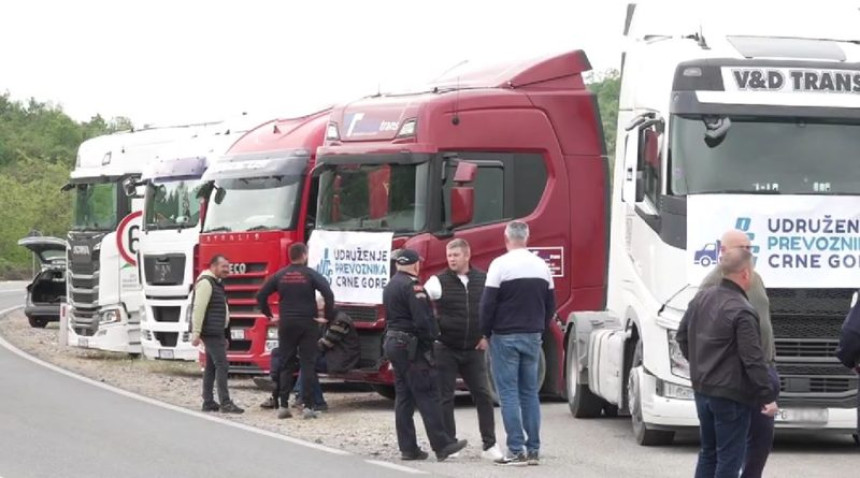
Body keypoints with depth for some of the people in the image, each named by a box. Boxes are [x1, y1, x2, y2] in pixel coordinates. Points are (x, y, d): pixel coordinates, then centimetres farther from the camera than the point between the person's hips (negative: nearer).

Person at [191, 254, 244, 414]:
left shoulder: (216, 283, 19)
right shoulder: (206, 283, -13)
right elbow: (199, 309, -20)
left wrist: (224, 336, 27)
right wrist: (196, 333, -25)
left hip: (217, 332, 11)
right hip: (211, 332, -11)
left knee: (211, 366, 11)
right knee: (221, 365, -14)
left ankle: (208, 402, 14)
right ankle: (225, 403, -17)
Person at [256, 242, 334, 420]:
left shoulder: (280, 276, 5)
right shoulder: (310, 275, -5)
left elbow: (261, 295, 4)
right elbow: (328, 294, -16)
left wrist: (268, 315, 13)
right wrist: (328, 316, -6)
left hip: (286, 325, 3)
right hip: (307, 324, -3)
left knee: (286, 366, 8)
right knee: (308, 365, -1)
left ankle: (283, 406, 4)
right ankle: (308, 407, -6)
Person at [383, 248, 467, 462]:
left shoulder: (390, 286, 16)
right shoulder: (412, 285, -14)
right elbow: (422, 319, -21)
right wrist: (431, 338, -10)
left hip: (393, 342, 9)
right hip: (411, 346, -9)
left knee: (404, 397, 9)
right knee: (427, 396, -8)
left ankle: (408, 448, 8)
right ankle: (442, 445, -8)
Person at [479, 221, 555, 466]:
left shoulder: (500, 264, -11)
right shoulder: (541, 266, 7)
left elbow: (488, 303, -11)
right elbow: (550, 304, 12)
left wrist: (485, 334, -1)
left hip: (505, 337, -5)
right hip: (532, 336, 5)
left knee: (509, 393, -3)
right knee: (530, 393, 9)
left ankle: (516, 450, -8)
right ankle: (533, 450, 7)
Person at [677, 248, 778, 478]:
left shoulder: (701, 298, 5)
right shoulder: (742, 312, -20)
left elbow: (682, 336, 17)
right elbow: (753, 360, -21)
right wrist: (768, 397, -15)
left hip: (702, 389, 8)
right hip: (731, 395, -8)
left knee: (708, 452, 18)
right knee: (729, 458, -1)